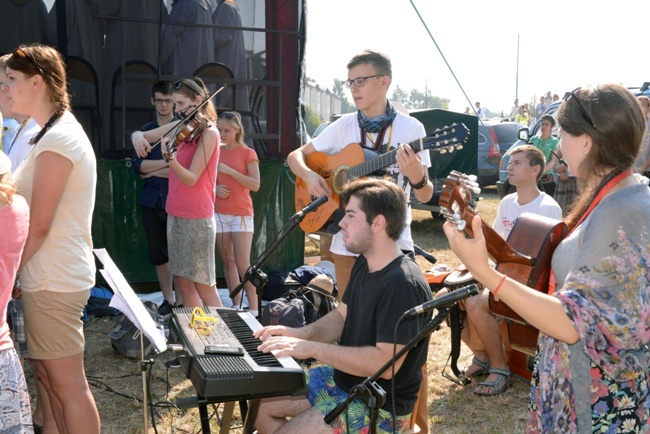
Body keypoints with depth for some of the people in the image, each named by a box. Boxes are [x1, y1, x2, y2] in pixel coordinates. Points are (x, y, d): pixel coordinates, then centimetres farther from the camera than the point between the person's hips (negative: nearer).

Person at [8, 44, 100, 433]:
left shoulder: (57, 140, -18)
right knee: (48, 376, 19)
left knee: (69, 386, 2)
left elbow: (38, 226, -19)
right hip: (53, 275, 10)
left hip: (53, 281, -10)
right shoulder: (60, 131, 13)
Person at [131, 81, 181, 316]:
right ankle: (167, 299, 21)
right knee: (157, 254, 9)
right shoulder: (145, 131, 13)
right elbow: (137, 165, -1)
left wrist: (153, 170, -6)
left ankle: (181, 301, 6)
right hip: (151, 200, 4)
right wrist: (166, 163, -11)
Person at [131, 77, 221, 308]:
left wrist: (170, 160, -36)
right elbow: (142, 135, 14)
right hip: (175, 215, 7)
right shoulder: (180, 127, 10)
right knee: (183, 282, 9)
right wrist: (138, 135, -10)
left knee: (203, 285, -4)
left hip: (196, 217, -7)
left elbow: (191, 179, -17)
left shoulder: (208, 133, -11)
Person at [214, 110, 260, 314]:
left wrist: (230, 171, -18)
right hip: (218, 213, 4)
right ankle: (236, 306, 14)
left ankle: (253, 309, 0)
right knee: (227, 262, 6)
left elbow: (255, 185, -12)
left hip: (241, 214, -4)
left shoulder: (247, 153, -3)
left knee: (242, 264, -7)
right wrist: (215, 188, -6)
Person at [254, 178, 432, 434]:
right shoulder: (364, 264, 3)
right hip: (341, 377, 9)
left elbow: (385, 363, -32)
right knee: (259, 402, 9)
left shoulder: (404, 286, -28)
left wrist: (312, 348, -29)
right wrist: (300, 334, -7)